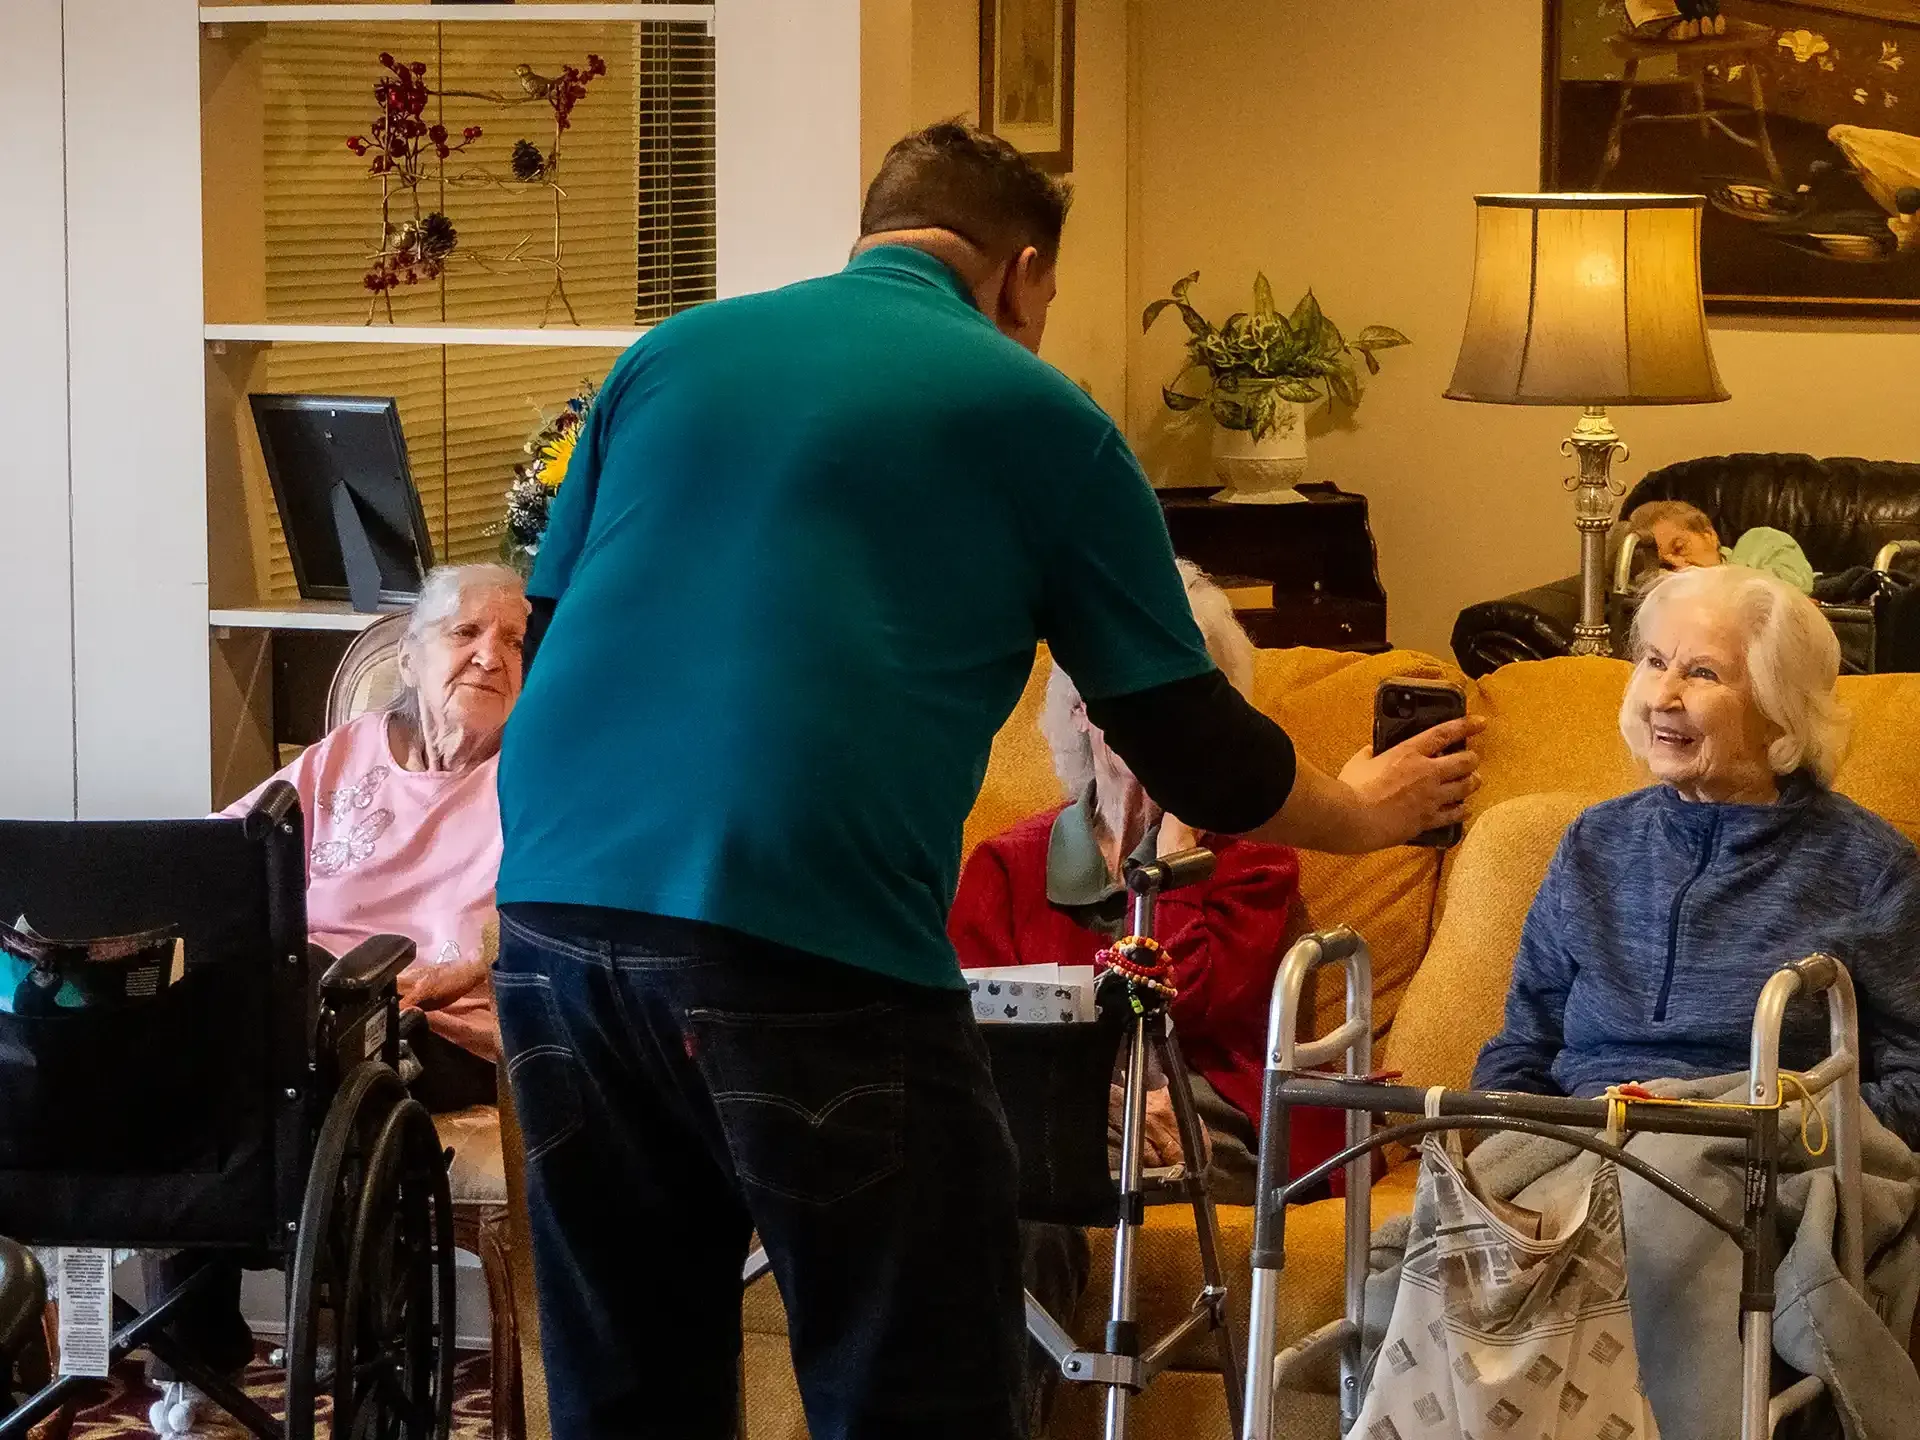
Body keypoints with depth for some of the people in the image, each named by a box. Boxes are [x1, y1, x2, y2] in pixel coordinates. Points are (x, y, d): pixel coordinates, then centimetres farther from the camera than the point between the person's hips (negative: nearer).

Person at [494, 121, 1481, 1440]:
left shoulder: (671, 352, 19)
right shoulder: (1033, 413, 9)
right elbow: (1198, 757, 13)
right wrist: (1362, 811, 32)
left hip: (557, 897, 5)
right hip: (814, 935, -5)